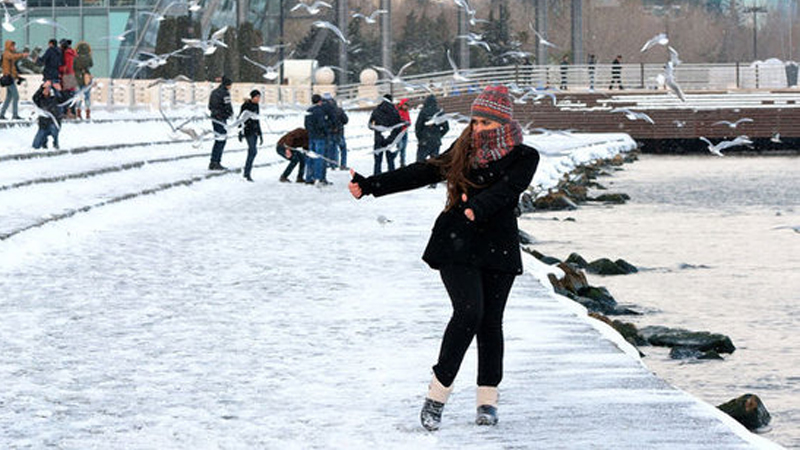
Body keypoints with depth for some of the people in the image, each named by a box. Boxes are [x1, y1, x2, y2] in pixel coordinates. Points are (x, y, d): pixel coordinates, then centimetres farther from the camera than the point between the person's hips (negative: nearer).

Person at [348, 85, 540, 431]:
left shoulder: (523, 158, -2)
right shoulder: (464, 151, 7)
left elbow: (506, 189, -21)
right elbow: (423, 172, 7)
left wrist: (480, 207, -42)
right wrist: (370, 186, 2)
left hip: (497, 249, 0)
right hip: (456, 246, 0)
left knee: (490, 321, 2)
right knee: (469, 312, -16)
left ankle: (488, 399, 13)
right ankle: (437, 394, -11)